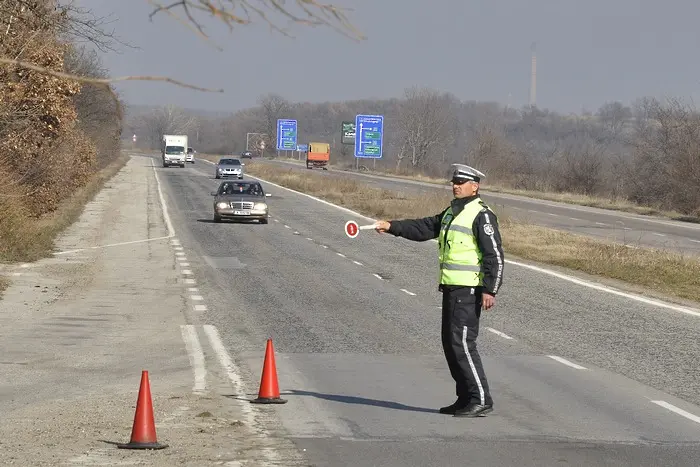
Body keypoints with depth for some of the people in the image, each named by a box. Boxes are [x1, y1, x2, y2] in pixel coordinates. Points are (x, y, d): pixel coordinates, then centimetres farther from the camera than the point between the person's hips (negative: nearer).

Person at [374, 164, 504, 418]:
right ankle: (466, 399, 16)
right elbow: (424, 228, 23)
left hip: (469, 289, -10)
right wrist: (392, 226, 14)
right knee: (450, 343, 11)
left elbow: (494, 255, -16)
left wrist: (490, 290, -21)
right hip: (451, 288, 10)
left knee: (462, 342, -14)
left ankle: (481, 399, -12)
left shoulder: (481, 215, -12)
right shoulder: (451, 212, 17)